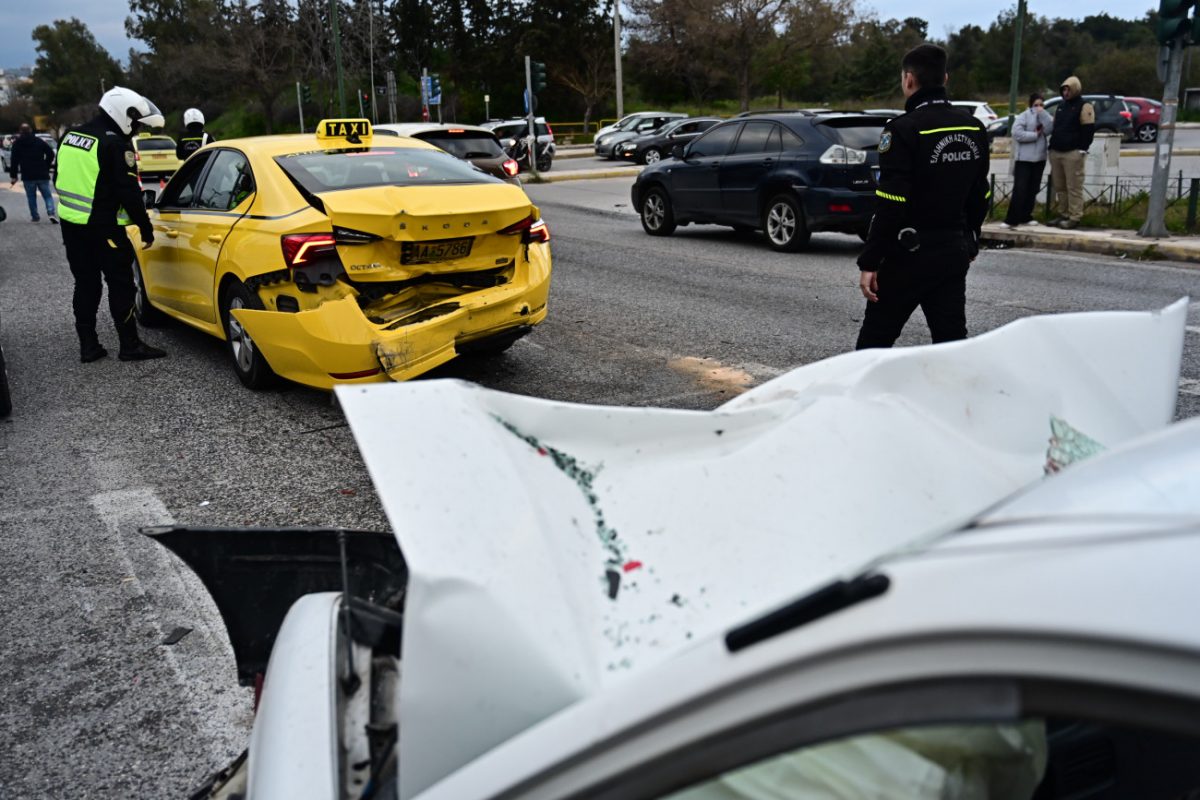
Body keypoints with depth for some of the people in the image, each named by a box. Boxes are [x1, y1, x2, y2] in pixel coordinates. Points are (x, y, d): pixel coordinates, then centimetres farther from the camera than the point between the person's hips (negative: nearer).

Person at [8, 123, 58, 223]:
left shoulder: (17, 143, 3)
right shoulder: (39, 141, 6)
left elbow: (14, 160, -1)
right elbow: (50, 153, 1)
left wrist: (13, 176, 2)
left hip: (27, 176, -1)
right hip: (42, 174, 1)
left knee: (31, 196, 10)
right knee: (47, 195, 2)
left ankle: (35, 216, 8)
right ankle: (51, 213, -18)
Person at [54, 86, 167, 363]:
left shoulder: (70, 136, 12)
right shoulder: (116, 145, -15)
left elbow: (60, 180, 19)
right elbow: (129, 192, -17)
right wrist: (146, 229, -10)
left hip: (71, 225, 8)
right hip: (103, 229, -8)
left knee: (85, 284, 13)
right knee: (121, 286, 0)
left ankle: (88, 345, 16)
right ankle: (130, 346, 3)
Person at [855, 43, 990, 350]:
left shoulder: (904, 129, -15)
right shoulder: (974, 128, 7)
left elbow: (891, 205, -20)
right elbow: (980, 195, 15)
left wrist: (869, 262, -16)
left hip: (911, 254, -6)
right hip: (955, 252, 7)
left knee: (875, 339, 6)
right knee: (952, 340, 10)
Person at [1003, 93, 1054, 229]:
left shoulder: (1045, 116, 12)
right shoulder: (1023, 116, -3)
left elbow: (1048, 130, -7)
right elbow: (1017, 133, -17)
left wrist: (1042, 113, -11)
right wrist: (1035, 134, -11)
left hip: (1039, 158, 6)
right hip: (1024, 158, -6)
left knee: (1032, 190, 9)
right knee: (1020, 189, -11)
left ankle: (1025, 216, 17)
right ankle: (1012, 219, -13)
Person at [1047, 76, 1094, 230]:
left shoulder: (1084, 107, -3)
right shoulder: (1061, 106, 21)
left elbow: (1088, 130, -8)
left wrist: (1082, 149, -13)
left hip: (1073, 153, -8)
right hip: (1056, 152, 8)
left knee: (1074, 187, -9)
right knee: (1059, 186, 10)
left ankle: (1075, 217, -9)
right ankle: (1063, 215, 17)